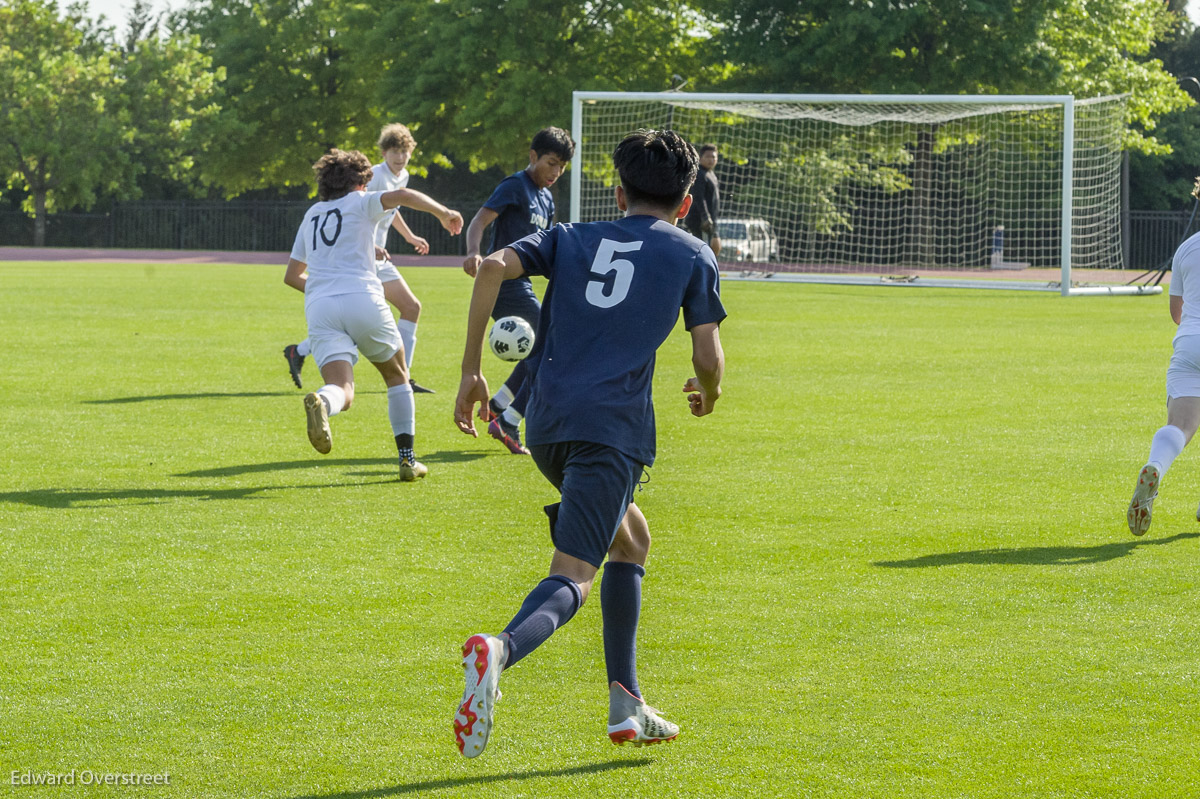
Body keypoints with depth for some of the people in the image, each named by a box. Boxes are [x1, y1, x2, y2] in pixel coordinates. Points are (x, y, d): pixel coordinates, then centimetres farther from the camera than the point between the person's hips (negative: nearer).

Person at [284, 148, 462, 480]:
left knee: (342, 390, -11)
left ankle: (321, 403, -49)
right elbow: (402, 196, -7)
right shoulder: (360, 202, 13)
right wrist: (444, 213, 6)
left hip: (319, 307, 3)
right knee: (397, 376, 20)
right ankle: (407, 459, 16)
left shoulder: (311, 215, 27)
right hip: (363, 300, -3)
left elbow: (291, 276, 33)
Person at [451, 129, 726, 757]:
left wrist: (470, 371, 3)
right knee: (573, 576, -13)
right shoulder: (692, 256, 12)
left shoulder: (572, 238, 20)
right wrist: (708, 395, 28)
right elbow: (708, 359, 4)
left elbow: (494, 267, 2)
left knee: (630, 539, 26)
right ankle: (499, 651, -46)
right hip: (612, 424, -5)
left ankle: (627, 705, 19)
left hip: (546, 422, 5)